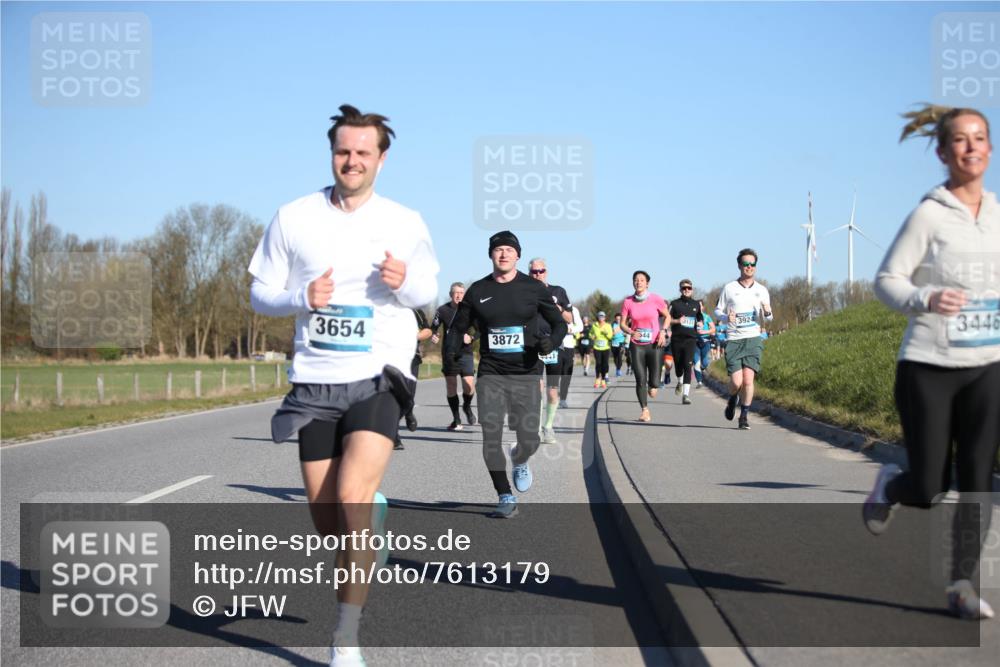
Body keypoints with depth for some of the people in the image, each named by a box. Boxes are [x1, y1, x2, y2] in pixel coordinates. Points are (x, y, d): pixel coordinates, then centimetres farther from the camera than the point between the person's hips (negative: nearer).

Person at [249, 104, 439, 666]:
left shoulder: (406, 223, 1)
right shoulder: (293, 218, 1)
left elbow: (429, 289, 12)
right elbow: (260, 294, 5)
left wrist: (405, 282, -12)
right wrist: (302, 299, -16)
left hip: (379, 378, -2)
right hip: (315, 382, 2)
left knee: (352, 498, -21)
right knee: (326, 520, 5)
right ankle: (372, 518, 43)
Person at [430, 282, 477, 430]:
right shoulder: (443, 310, 3)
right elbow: (433, 328, 9)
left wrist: (471, 337, -12)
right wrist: (433, 336, -13)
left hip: (465, 352, -1)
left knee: (469, 387, -12)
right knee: (451, 387, 3)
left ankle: (467, 407, 22)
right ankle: (456, 419, 16)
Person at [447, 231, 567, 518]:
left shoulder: (534, 288, 2)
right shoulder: (478, 290, 5)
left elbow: (559, 323, 9)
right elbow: (459, 325, 15)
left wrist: (551, 341, -12)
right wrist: (452, 347, -6)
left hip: (526, 374, -1)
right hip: (490, 375, 1)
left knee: (529, 440, -6)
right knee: (491, 439, -9)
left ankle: (519, 461, 33)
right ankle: (505, 498, 6)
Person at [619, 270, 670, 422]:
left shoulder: (656, 299, -5)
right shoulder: (628, 302, -2)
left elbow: (667, 316, 8)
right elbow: (623, 324, 4)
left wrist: (663, 331, -8)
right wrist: (631, 332, -17)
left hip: (654, 344, -1)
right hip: (637, 345, 1)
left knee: (653, 386, -5)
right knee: (640, 380, -7)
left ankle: (652, 385, 33)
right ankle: (645, 410, 7)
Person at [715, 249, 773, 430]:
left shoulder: (762, 290, 10)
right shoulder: (729, 288, 4)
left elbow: (768, 318, 16)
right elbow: (718, 311, 9)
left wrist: (767, 312, -8)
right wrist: (726, 317, -13)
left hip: (753, 339, 1)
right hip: (734, 340, -1)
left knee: (748, 379, -10)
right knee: (736, 381, -9)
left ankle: (744, 416, 4)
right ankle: (732, 399, 26)